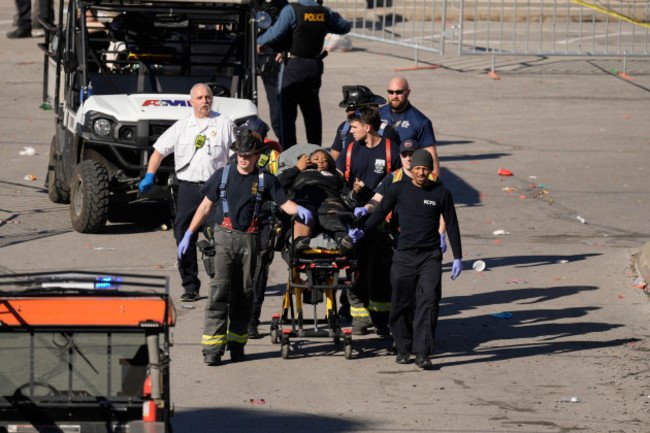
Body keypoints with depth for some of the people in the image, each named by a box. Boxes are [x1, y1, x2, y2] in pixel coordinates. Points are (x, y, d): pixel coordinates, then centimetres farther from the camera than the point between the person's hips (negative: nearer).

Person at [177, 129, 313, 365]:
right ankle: (212, 346, -14)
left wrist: (299, 209, -16)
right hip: (224, 237, -1)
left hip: (249, 240, 1)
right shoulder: (222, 175, 7)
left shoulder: (265, 179, 6)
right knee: (219, 290, -11)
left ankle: (236, 343, 16)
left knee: (243, 293, 5)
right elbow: (206, 206, 13)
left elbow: (284, 203, 7)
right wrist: (189, 233, 11)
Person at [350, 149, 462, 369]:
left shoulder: (441, 193, 2)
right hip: (404, 255, 1)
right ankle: (404, 348, 20)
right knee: (401, 305, 3)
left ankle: (422, 353, -15)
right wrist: (362, 231, -3)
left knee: (428, 302, -13)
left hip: (430, 256, -1)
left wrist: (457, 258, 7)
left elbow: (452, 226, 8)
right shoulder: (399, 189, 3)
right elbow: (381, 212, 12)